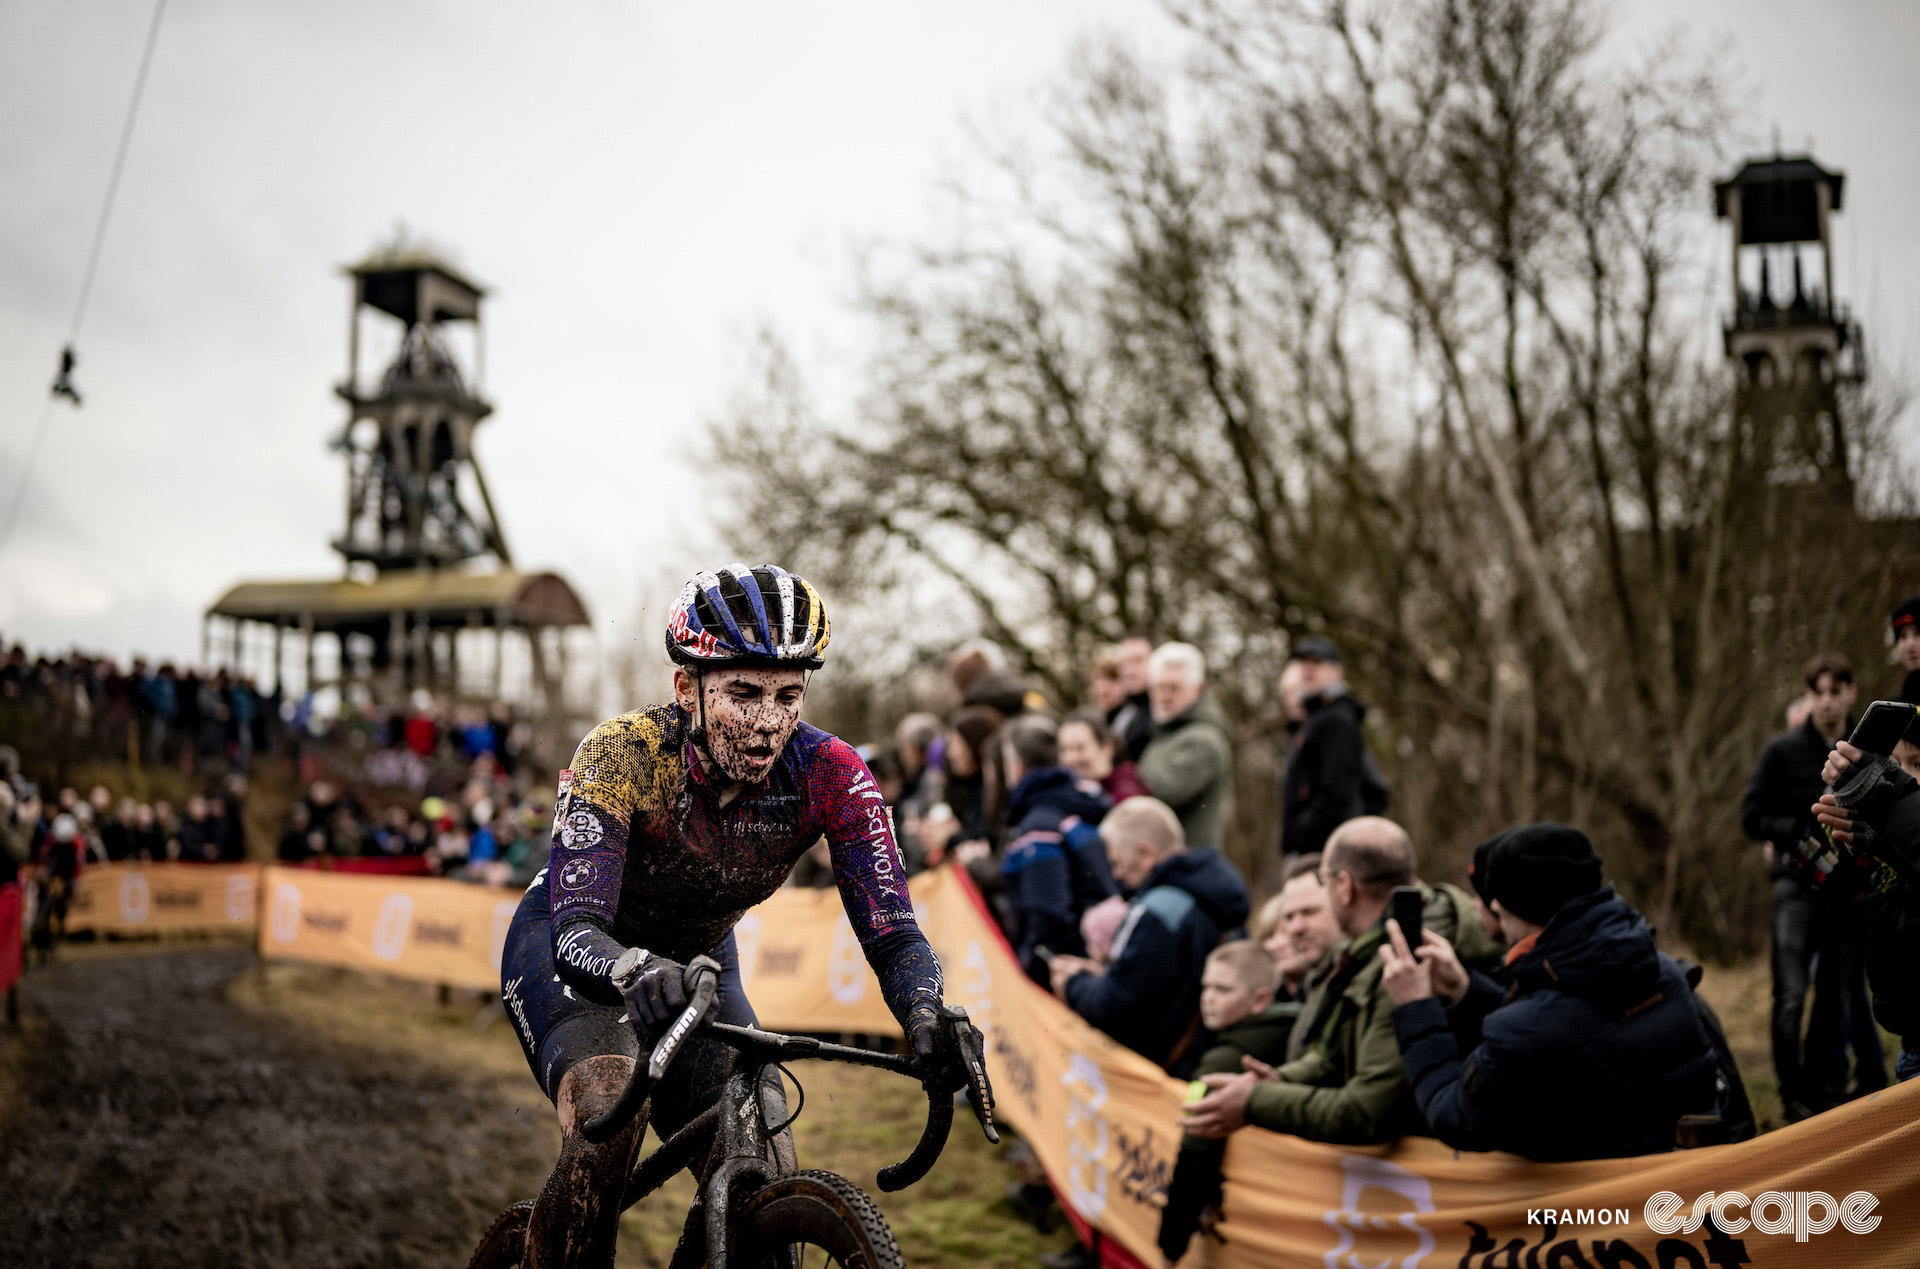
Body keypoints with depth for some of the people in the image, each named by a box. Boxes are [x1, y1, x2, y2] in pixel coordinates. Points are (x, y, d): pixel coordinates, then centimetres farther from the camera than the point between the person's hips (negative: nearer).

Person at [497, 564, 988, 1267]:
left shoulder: (831, 775, -24)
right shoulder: (622, 753, -32)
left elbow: (891, 931, -28)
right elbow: (576, 930, -40)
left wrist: (926, 1020, -49)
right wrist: (642, 973, -62)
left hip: (698, 963, 4)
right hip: (573, 952, -3)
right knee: (608, 1119, -32)